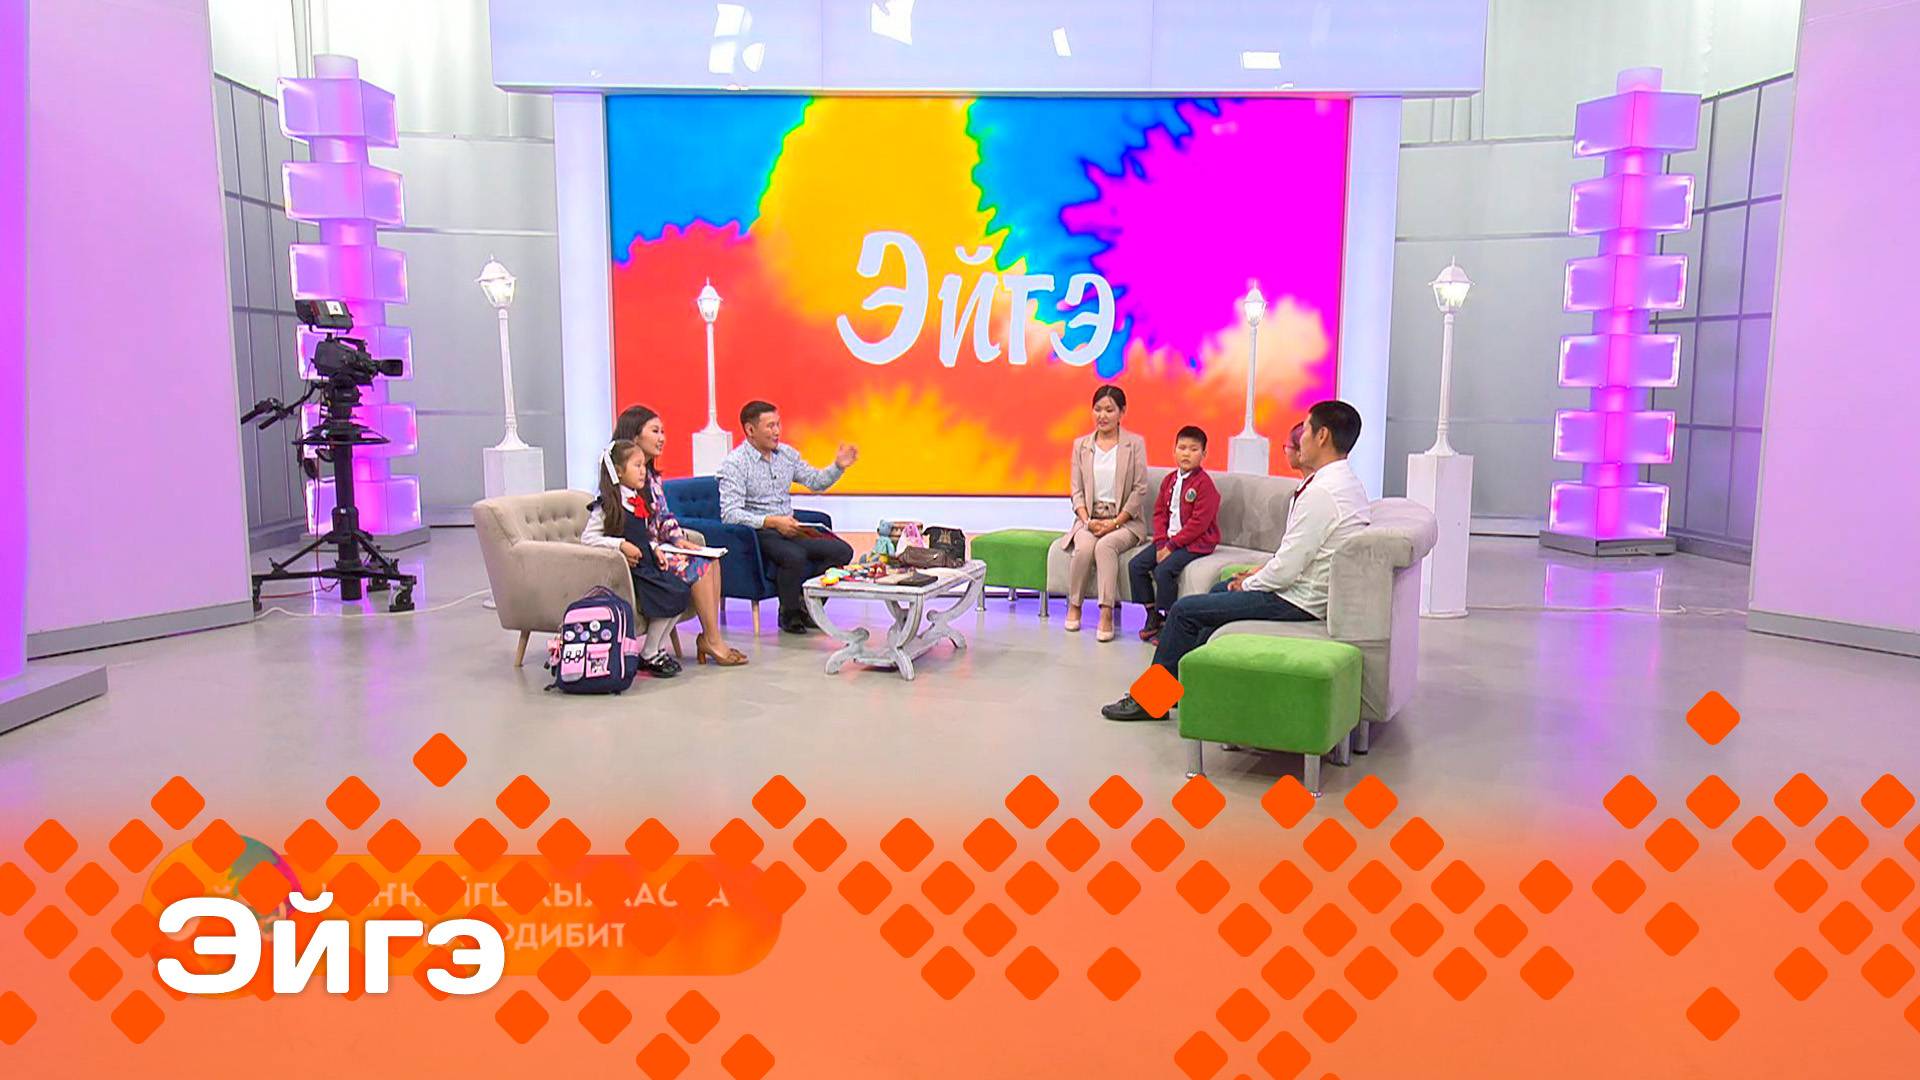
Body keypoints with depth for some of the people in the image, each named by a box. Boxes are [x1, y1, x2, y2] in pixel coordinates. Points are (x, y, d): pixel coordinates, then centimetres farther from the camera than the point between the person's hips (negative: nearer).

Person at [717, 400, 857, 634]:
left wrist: (839, 466, 3)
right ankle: (788, 614, -9)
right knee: (795, 556, -35)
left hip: (791, 527, 7)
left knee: (843, 551, -14)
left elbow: (815, 481, 22)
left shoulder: (787, 453, 11)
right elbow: (729, 514, -18)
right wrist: (772, 521, -27)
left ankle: (806, 601, 3)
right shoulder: (734, 464, -9)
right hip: (758, 532, -7)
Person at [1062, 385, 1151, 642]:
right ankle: (1074, 606, -12)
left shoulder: (1135, 443, 3)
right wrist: (1087, 520, -10)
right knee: (1084, 547, -30)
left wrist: (1115, 523, -12)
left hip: (1125, 520, -2)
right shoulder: (1081, 444, 11)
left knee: (1105, 545, -34)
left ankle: (1106, 613, -35)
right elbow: (1076, 490, 7)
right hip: (1090, 518, 2)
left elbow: (1140, 490, -3)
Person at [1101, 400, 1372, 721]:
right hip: (1311, 588, 11)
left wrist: (1249, 584, -7)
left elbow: (1286, 570, -25)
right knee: (1220, 589, 29)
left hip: (1298, 602, -11)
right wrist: (1262, 570, 9)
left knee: (1184, 610, -4)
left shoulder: (1321, 492, -25)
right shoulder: (1348, 481, 8)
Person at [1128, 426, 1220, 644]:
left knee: (1163, 570, -26)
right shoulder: (1169, 480, 10)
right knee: (1136, 565, -4)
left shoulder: (1204, 483, -14)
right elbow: (1159, 513, 10)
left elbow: (1199, 522, -19)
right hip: (1169, 539, 8)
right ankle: (1152, 614, 6)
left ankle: (1167, 622, -10)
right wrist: (1161, 543, -5)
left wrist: (1171, 546, -18)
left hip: (1196, 542, -8)